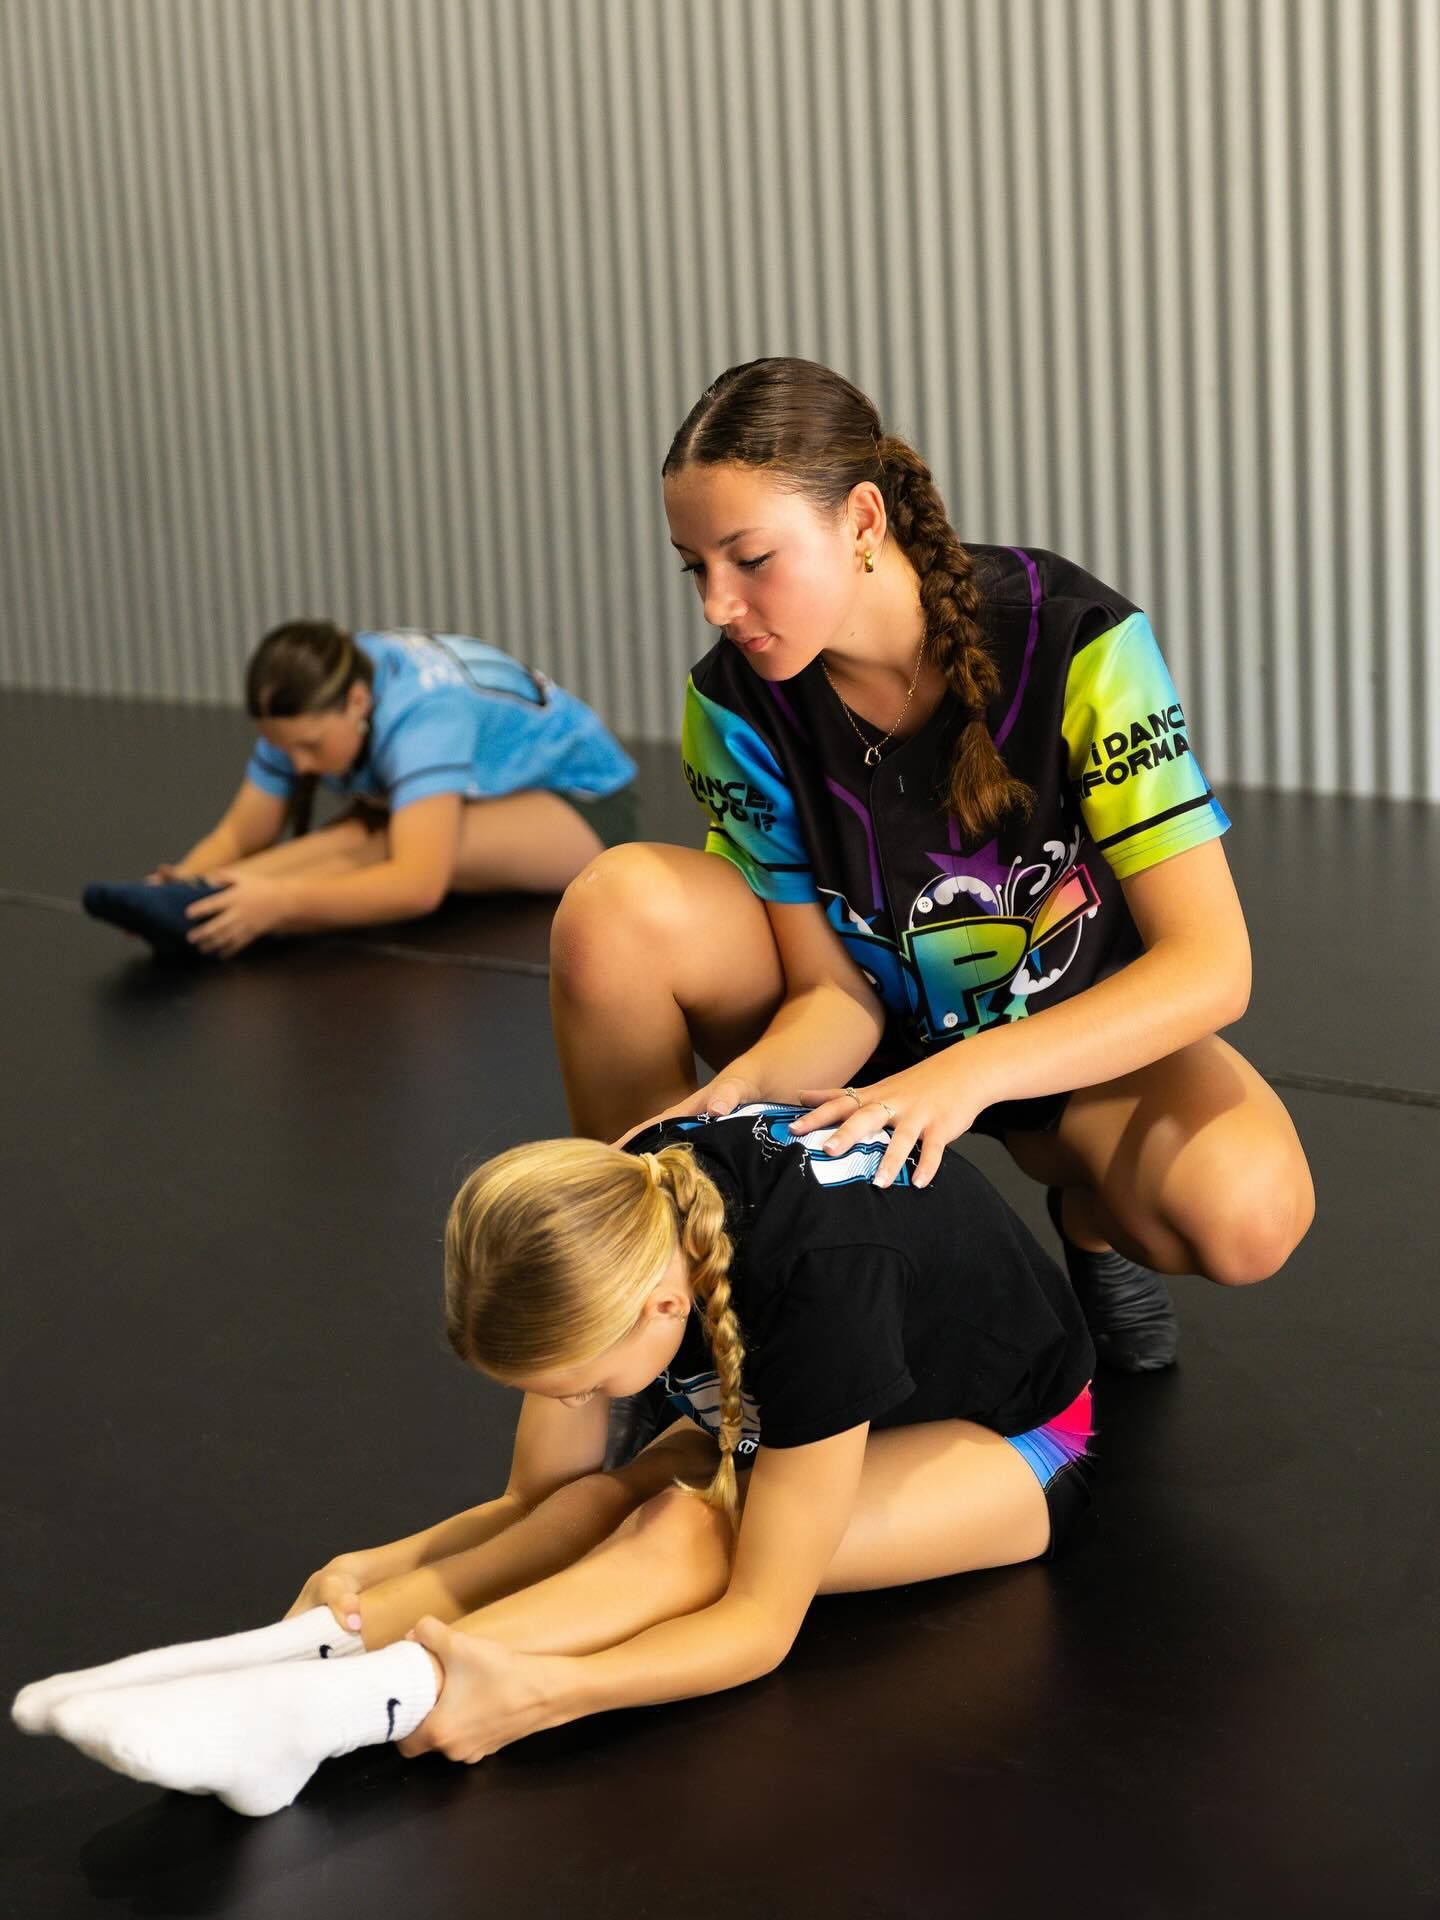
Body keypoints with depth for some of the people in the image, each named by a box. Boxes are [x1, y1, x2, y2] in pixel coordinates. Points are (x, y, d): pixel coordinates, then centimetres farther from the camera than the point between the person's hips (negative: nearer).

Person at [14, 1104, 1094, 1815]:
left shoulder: (818, 1283, -40)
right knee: (597, 1507, -25)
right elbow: (543, 1500, -10)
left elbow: (759, 1623, -34)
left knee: (686, 1534, -32)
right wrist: (393, 1568, -28)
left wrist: (534, 1691, -46)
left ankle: (347, 1705, -45)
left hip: (1016, 1445, -6)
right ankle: (301, 1657, -37)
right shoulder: (610, 1227, -21)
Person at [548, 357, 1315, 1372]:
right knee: (618, 904, -27)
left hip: (1079, 1031, -2)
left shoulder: (1074, 637, -27)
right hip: (874, 1026, 2)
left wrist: (967, 1073, -44)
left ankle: (1092, 1218, 1)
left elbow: (1212, 963, -31)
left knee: (1248, 1212, -36)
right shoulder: (738, 702, -18)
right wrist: (742, 1088, -37)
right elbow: (835, 991, -14)